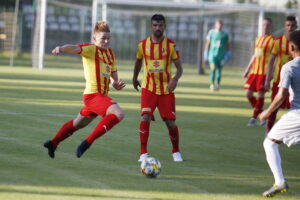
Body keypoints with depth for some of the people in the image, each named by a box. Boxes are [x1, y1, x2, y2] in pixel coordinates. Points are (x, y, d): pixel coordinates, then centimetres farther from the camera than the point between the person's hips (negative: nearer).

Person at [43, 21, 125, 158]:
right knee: (119, 113, -27)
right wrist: (62, 48, -49)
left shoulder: (110, 53, 15)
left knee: (78, 124, 25)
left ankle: (53, 143, 44)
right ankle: (87, 142, -23)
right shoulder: (91, 49, -8)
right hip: (93, 94, -9)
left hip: (102, 96, 9)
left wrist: (116, 84, 1)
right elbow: (75, 48, -27)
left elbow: (113, 74, 25)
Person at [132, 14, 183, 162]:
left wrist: (175, 79, -24)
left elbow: (179, 68, -4)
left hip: (166, 90, 0)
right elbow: (138, 62, 18)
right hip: (148, 89, 0)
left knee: (171, 123, 0)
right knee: (145, 118, -19)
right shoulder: (142, 45, -1)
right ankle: (143, 153, -11)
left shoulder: (171, 45, -5)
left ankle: (176, 152, 24)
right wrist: (134, 79, 29)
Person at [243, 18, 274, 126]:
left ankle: (254, 117, 1)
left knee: (260, 94, -6)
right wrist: (247, 69, 22)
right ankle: (262, 113, 18)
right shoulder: (258, 39, 16)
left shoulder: (272, 40, -6)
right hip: (254, 71, 7)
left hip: (264, 72, -7)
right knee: (248, 93, 3)